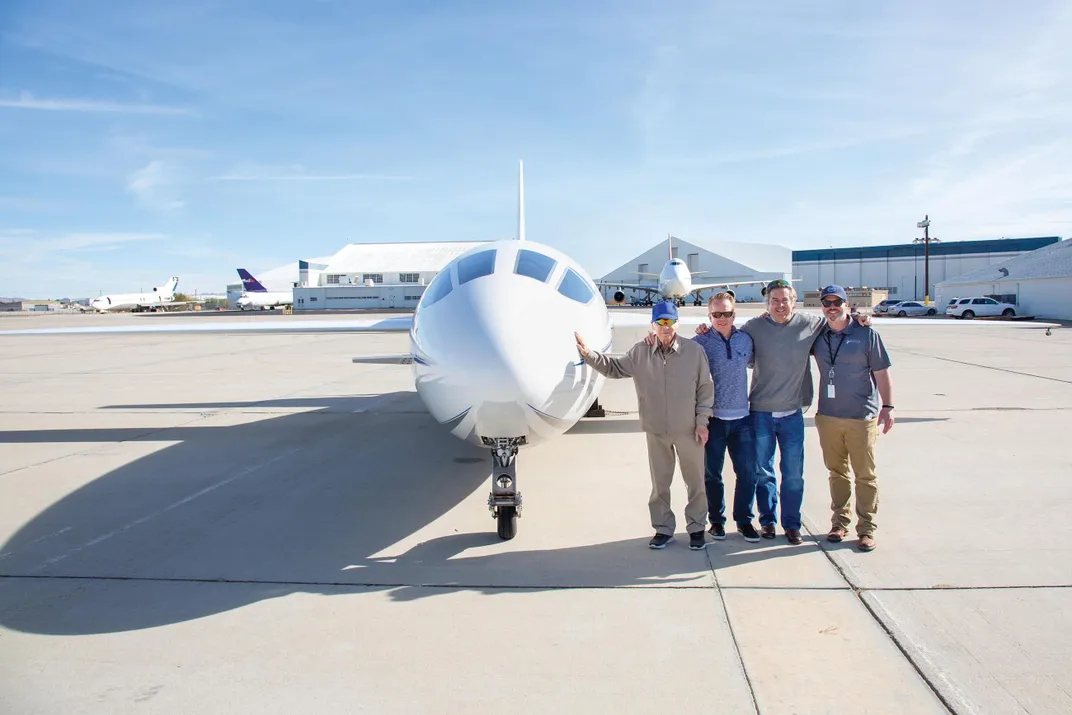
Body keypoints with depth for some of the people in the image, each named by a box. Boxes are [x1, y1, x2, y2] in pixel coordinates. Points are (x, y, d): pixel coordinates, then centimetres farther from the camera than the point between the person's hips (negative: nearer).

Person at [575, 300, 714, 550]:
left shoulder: (694, 351, -8)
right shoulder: (640, 353, -2)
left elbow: (705, 388, -2)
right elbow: (613, 367, 9)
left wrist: (702, 421, -4)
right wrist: (588, 354, -3)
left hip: (688, 430, -2)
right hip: (656, 431, 2)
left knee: (696, 482, 10)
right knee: (659, 483, 13)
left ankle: (696, 528, 26)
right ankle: (663, 528, 28)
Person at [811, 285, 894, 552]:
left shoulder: (866, 334, -4)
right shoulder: (818, 335, 6)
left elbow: (882, 373, -2)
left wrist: (887, 406, -7)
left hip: (862, 417, -3)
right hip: (827, 416, 4)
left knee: (865, 475, 3)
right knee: (837, 472, 13)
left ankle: (866, 528, 12)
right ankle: (840, 521, 25)